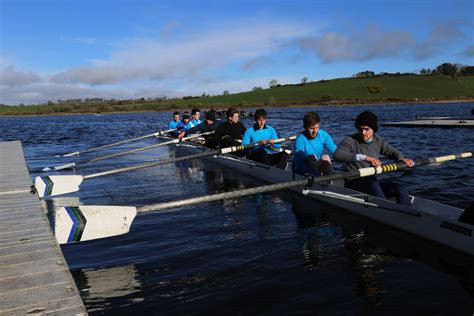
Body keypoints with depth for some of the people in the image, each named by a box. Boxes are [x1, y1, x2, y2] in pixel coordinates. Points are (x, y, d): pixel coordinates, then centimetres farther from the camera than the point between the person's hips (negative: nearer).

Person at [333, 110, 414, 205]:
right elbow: (337, 154, -27)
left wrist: (402, 159, -3)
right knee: (373, 186, -37)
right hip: (354, 183, -5)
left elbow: (392, 152, 22)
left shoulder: (378, 141, 10)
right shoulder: (350, 141, -8)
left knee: (401, 190, -18)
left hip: (373, 181, 5)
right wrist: (364, 157, -35)